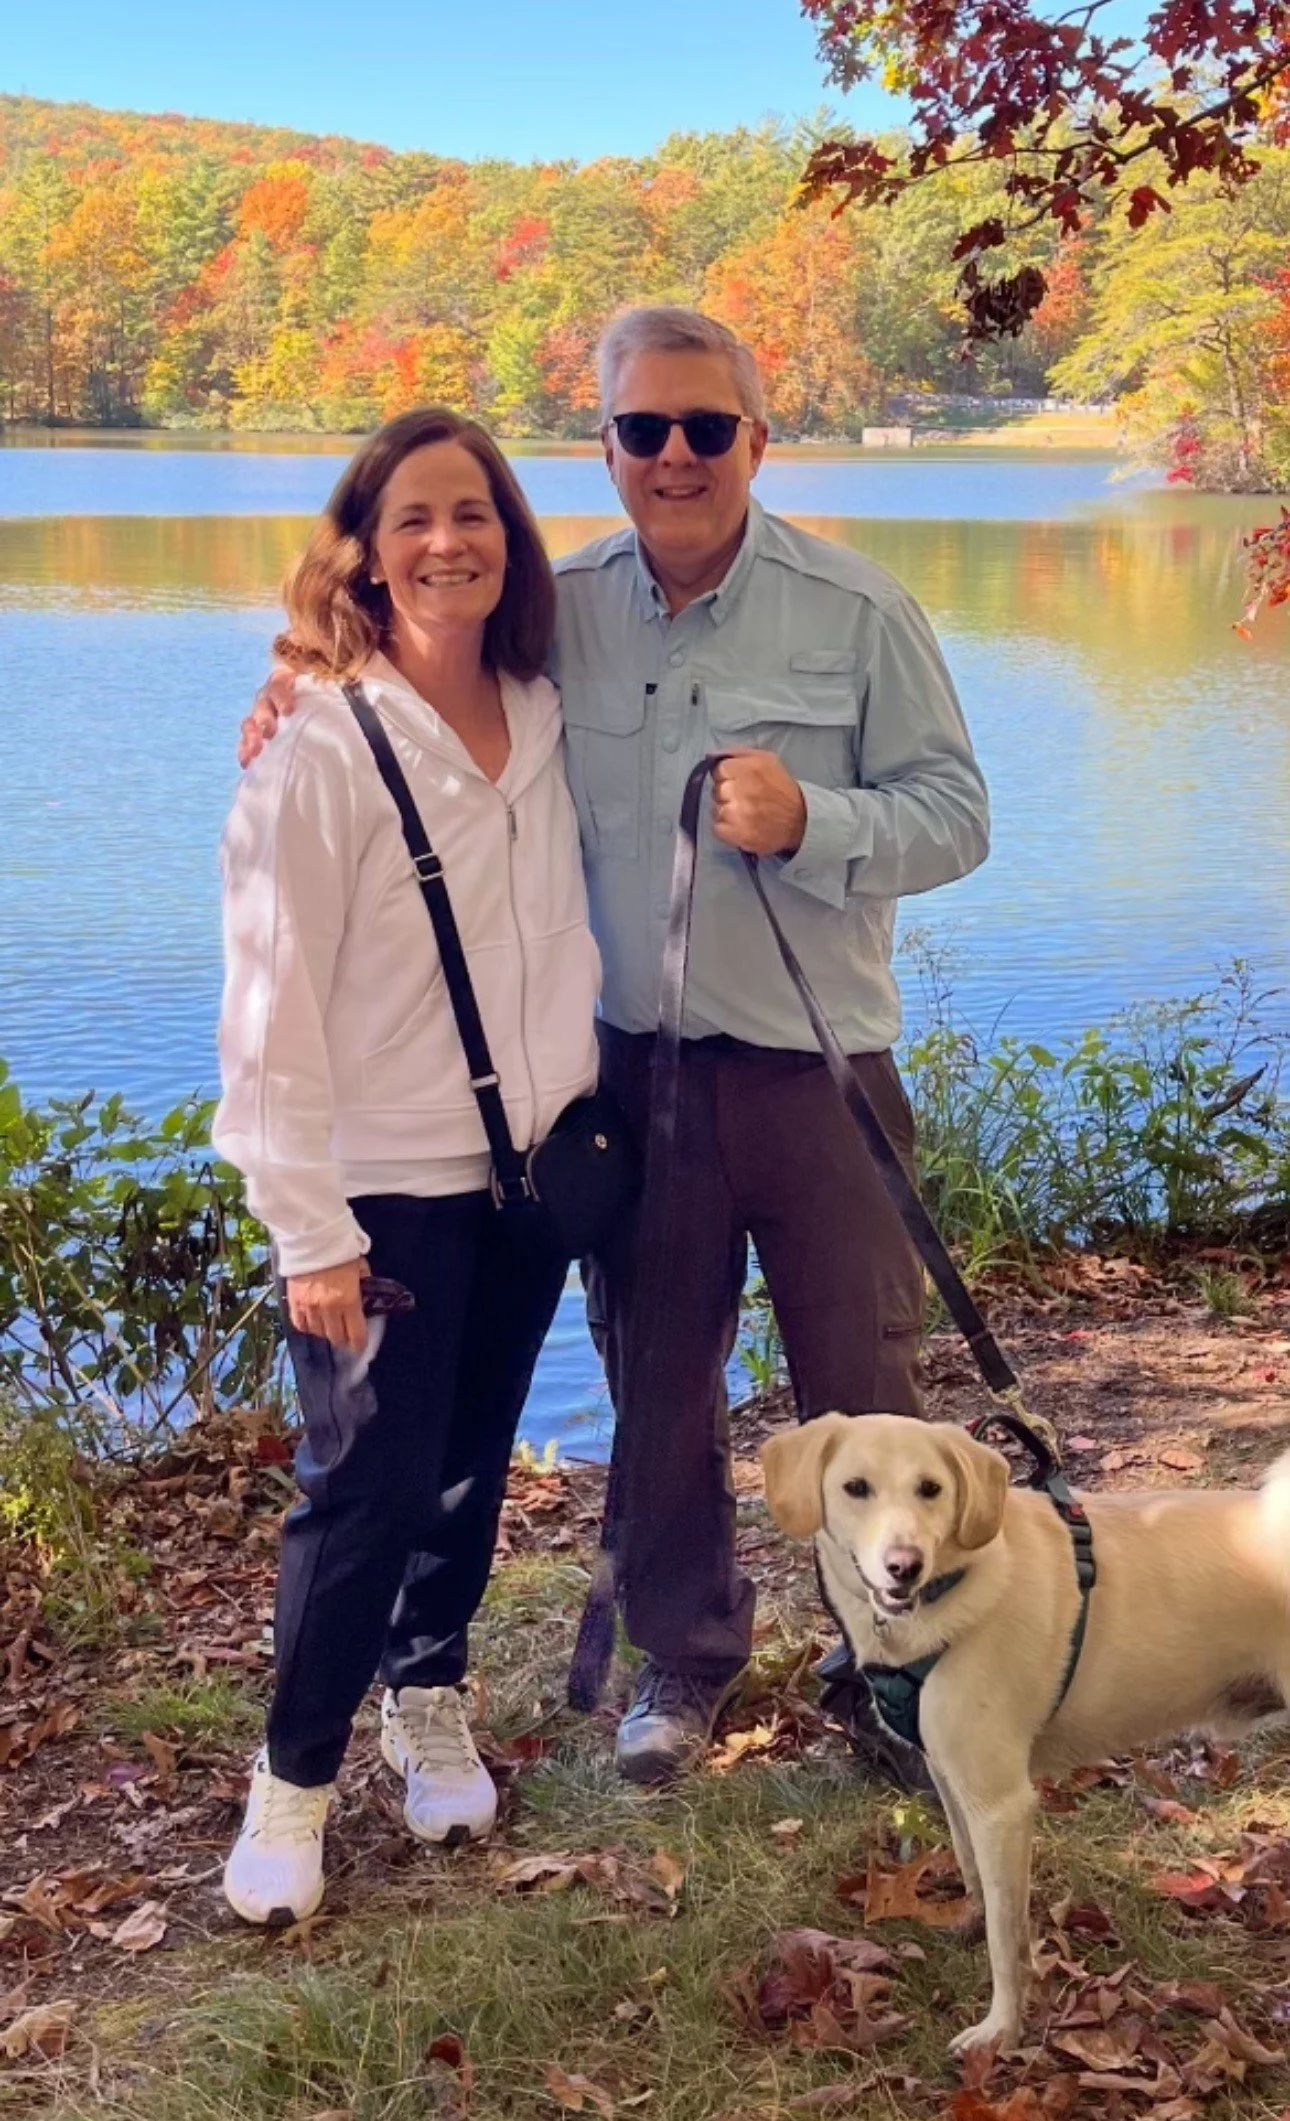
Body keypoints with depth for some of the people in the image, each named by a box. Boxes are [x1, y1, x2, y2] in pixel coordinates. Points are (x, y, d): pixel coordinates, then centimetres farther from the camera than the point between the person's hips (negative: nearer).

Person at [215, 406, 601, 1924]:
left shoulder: (542, 720, 2)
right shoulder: (322, 751, -15)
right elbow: (272, 1006, -15)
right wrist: (309, 1232, -16)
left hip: (528, 1161, 5)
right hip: (384, 1185, -5)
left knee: (470, 1460, 15)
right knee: (368, 1486, -1)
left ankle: (429, 1706, 36)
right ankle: (292, 1782, 18)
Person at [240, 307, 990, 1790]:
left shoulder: (855, 610, -5)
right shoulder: (559, 610, 2)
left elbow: (955, 815, -6)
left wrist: (808, 820, -24)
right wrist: (311, 687, -4)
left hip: (818, 1068, -2)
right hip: (636, 1069, 2)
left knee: (859, 1387, 9)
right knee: (655, 1382, 14)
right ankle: (684, 1651, 35)